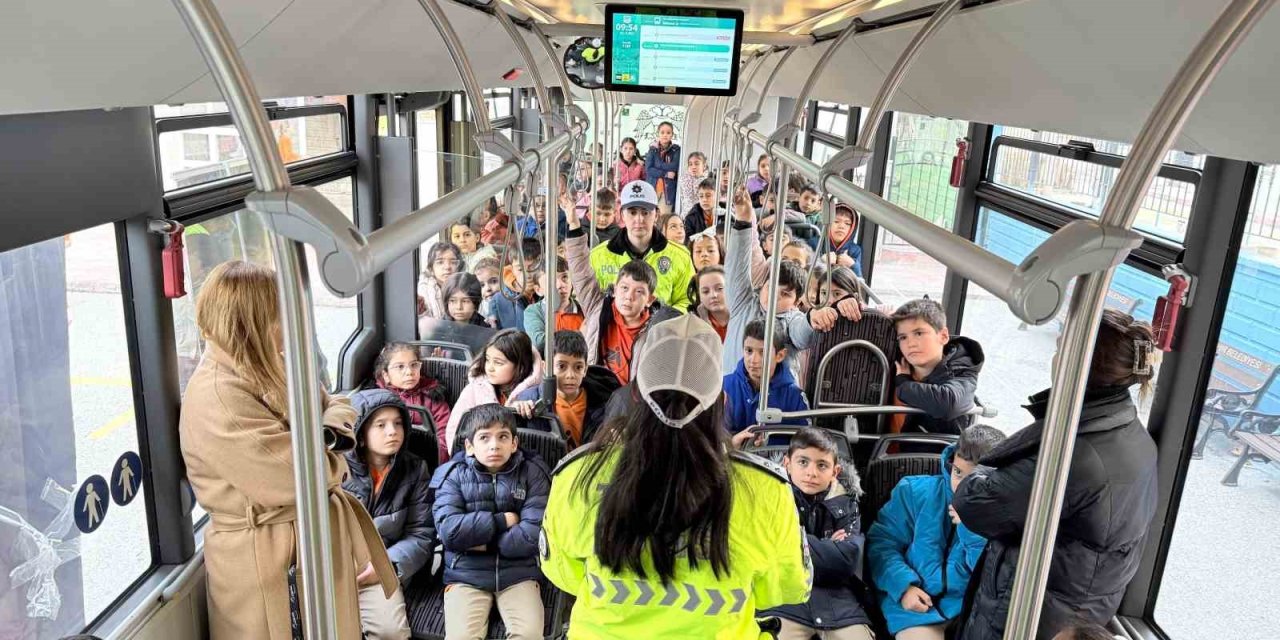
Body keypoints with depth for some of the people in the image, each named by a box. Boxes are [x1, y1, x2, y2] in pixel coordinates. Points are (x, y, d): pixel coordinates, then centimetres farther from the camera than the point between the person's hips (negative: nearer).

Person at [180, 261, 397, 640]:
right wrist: (330, 456, -6)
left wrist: (330, 433, -10)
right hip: (263, 555, -8)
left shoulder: (270, 368, 3)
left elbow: (337, 405, 13)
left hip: (317, 527, 9)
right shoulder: (216, 399, -25)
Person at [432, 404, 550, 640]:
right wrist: (503, 520, -12)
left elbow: (532, 536, -10)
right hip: (465, 574, 0)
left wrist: (479, 540, -10)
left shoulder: (533, 474, 0)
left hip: (518, 573, 0)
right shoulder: (453, 475, 1)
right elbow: (449, 531, -13)